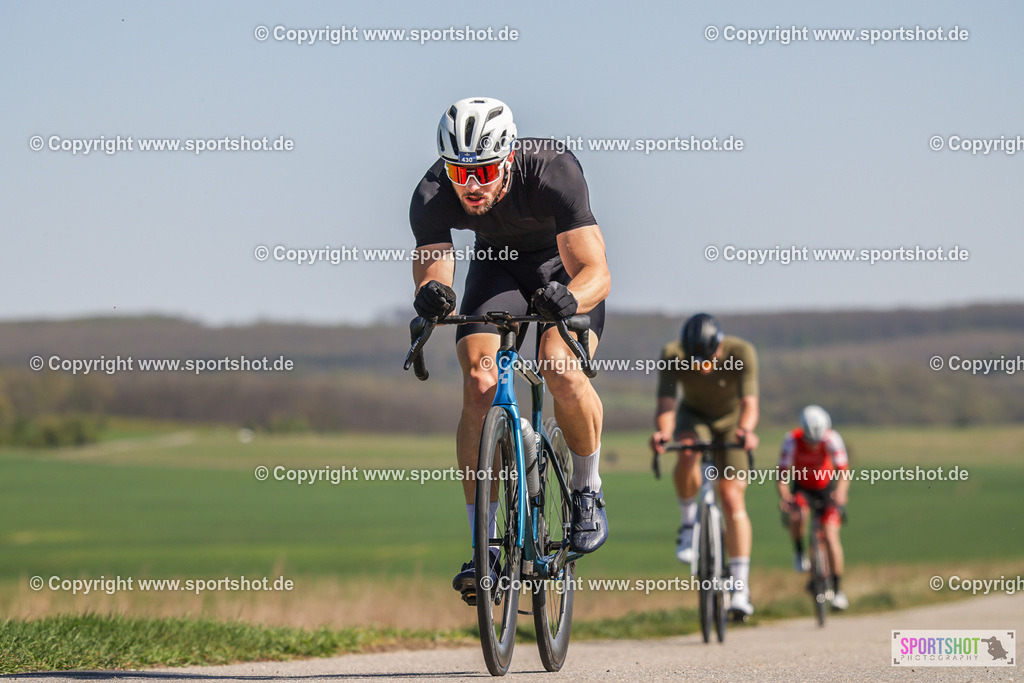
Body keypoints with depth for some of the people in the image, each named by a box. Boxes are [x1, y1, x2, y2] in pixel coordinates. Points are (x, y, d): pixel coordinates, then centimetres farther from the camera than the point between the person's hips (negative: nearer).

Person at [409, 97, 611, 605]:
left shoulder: (552, 173, -37)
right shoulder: (432, 196, -29)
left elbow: (596, 273, -40)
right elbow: (431, 265, -29)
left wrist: (569, 298, -62)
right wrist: (431, 295, -53)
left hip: (565, 263, -3)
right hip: (498, 261, 3)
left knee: (562, 371, -28)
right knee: (479, 385, -19)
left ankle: (587, 491, 1)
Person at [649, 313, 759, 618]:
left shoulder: (741, 352, -32)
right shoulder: (672, 356, -29)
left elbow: (749, 402, -40)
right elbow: (666, 404, -36)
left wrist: (746, 430, -62)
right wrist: (662, 432, -58)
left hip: (730, 421, -1)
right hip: (694, 417, 1)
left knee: (732, 499, -13)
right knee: (687, 456, -35)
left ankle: (740, 589, -11)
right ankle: (689, 521, -9)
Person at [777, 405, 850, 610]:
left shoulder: (832, 439, -26)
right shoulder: (792, 440, -27)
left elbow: (843, 470, -31)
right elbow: (782, 473, -28)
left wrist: (840, 492, -51)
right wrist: (784, 497, -47)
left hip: (827, 487, 0)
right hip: (801, 488, 0)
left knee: (831, 536, -14)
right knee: (798, 515, -34)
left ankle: (837, 589, -5)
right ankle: (799, 553, -6)